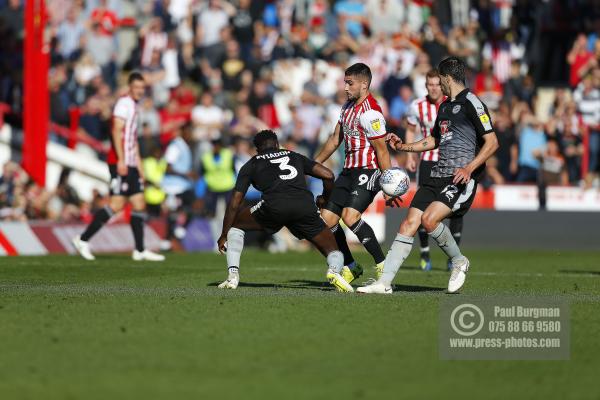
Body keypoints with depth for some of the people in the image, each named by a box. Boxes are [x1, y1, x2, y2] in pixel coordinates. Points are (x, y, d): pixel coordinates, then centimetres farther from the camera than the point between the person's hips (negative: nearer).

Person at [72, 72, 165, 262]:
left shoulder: (134, 106, 22)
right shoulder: (124, 103, -7)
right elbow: (117, 131, -17)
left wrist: (139, 166, 26)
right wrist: (120, 160, -24)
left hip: (130, 165, 10)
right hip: (120, 163, -9)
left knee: (139, 204, 4)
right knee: (116, 204, -12)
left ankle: (140, 250, 5)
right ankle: (83, 240, -6)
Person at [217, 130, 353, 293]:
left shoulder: (251, 165, 28)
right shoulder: (295, 157, 33)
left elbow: (234, 203, 25)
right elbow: (328, 175, 23)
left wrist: (224, 235, 34)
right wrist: (325, 198, 43)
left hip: (273, 206, -1)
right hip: (305, 205, 1)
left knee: (235, 223, 25)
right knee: (333, 252, 15)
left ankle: (232, 276, 10)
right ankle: (334, 270, -22)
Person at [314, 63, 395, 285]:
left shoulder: (370, 112, -17)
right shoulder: (348, 106, 12)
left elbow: (382, 151, -18)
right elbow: (335, 139, 22)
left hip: (368, 172, -9)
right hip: (349, 171, 9)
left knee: (350, 216, -26)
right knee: (327, 218, 3)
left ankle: (383, 265, -14)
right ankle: (350, 267, 17)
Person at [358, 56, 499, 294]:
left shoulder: (471, 103, -8)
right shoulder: (445, 106, 21)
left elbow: (492, 143, -13)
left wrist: (469, 168, -22)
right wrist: (403, 147, 32)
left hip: (462, 179, -8)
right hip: (438, 176, 8)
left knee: (429, 219, -25)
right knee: (409, 223, -3)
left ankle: (459, 261, 0)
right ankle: (385, 282, -3)